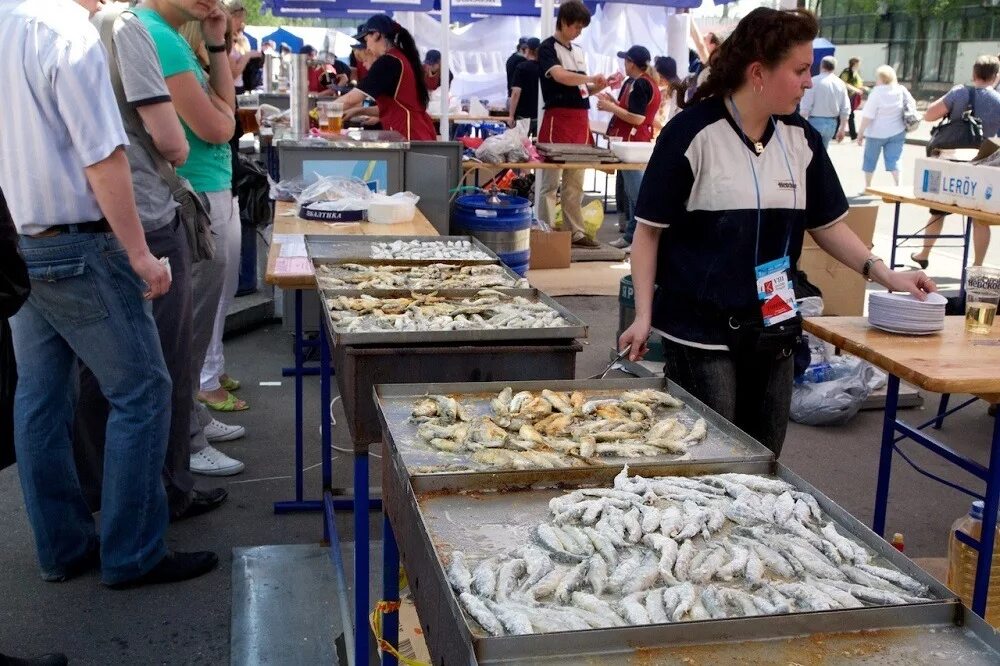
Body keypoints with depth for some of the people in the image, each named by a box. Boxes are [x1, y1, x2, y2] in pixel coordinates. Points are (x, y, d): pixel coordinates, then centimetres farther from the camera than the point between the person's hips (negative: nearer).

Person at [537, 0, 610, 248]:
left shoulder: (578, 51, 18)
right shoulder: (547, 48, -5)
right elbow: (561, 76, -22)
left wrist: (602, 85, 5)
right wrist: (591, 78, -13)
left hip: (580, 120, 8)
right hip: (557, 120, -8)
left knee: (575, 183, 11)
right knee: (551, 183, -5)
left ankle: (576, 232, 16)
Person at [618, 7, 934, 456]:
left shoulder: (801, 139, 4)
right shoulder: (692, 134, -12)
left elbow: (827, 224, 13)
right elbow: (649, 230, -8)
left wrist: (884, 275, 1)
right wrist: (643, 315, -11)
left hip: (773, 330, 6)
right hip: (702, 332, -5)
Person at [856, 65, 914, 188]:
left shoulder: (876, 93, -17)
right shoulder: (902, 91, -4)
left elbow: (867, 116, -17)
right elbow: (912, 105, 7)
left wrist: (860, 133, -11)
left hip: (877, 133, -3)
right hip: (897, 132, 3)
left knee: (870, 159, 14)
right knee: (894, 160, 4)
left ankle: (867, 186, 24)